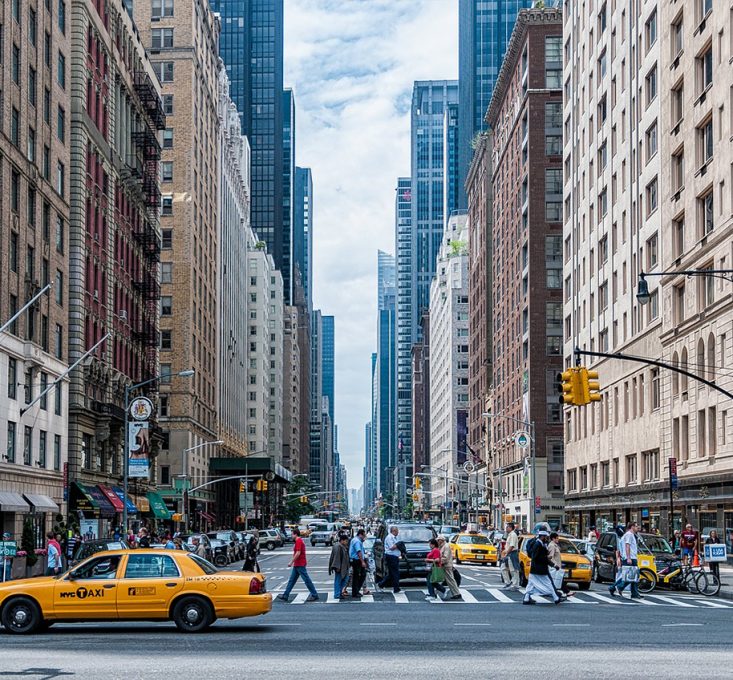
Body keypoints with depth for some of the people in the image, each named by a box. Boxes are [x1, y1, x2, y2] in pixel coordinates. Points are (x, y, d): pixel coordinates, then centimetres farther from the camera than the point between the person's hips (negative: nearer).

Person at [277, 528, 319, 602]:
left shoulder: (298, 541, -16)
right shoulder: (300, 540, 16)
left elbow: (298, 553, -23)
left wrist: (291, 562, -18)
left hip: (300, 565, -11)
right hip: (297, 565, 11)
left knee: (306, 580, -6)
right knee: (292, 580, 11)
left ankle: (314, 595, -1)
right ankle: (285, 595, 14)